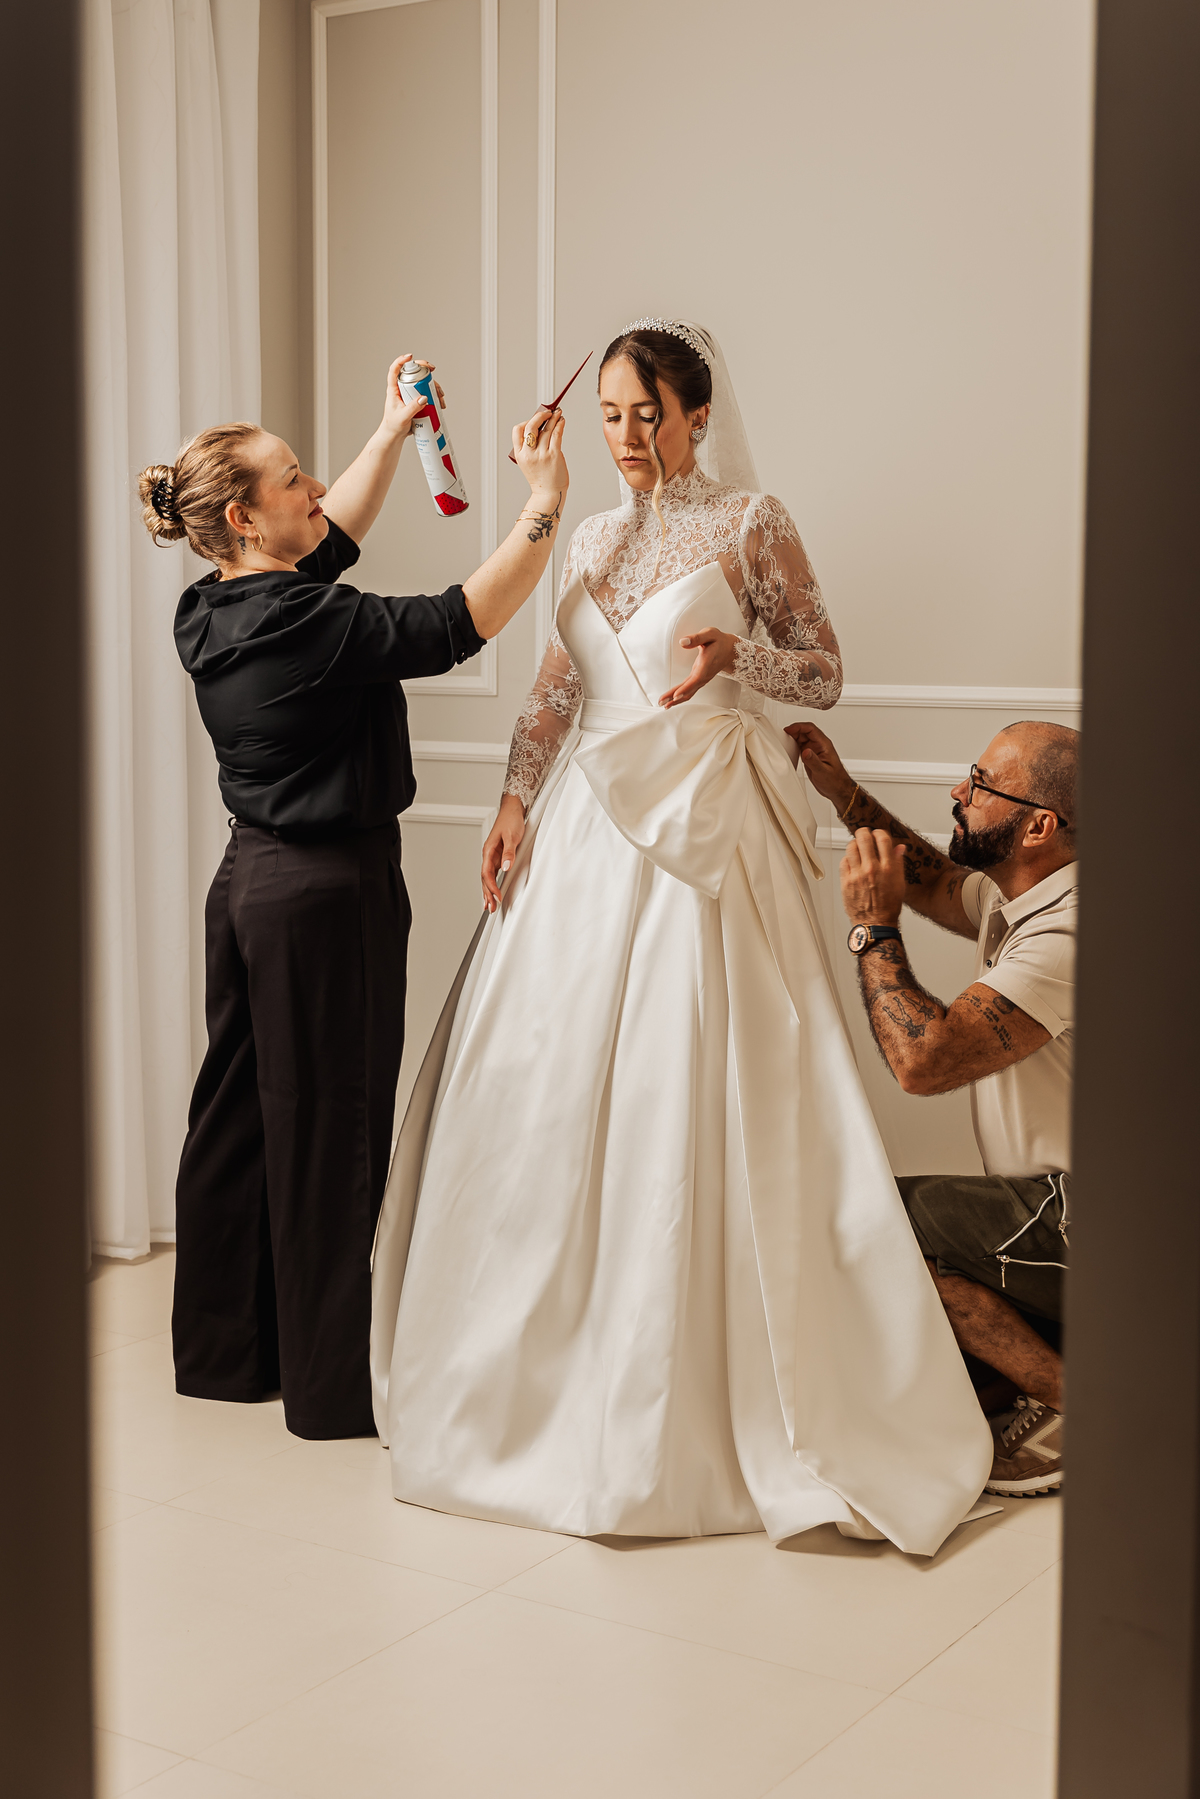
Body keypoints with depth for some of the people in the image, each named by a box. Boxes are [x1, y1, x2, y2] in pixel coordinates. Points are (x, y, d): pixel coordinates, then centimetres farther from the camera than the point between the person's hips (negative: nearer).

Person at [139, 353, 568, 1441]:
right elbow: (466, 621, -22)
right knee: (330, 1133, 1)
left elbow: (332, 537, 19)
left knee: (238, 1113, 17)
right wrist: (545, 502, -16)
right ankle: (335, 1386, 13)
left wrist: (394, 431, 20)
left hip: (250, 880, 9)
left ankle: (225, 1350, 30)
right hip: (330, 891, -9)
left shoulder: (210, 616, 4)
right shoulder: (303, 626, -21)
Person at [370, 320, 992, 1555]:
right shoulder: (594, 538, 15)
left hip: (701, 824, -5)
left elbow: (824, 673, -1)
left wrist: (737, 653, -19)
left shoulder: (749, 522, -1)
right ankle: (555, 1351, 20)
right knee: (553, 1081, 5)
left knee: (685, 1091, -7)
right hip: (590, 820, 6)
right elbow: (555, 687, 17)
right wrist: (516, 801, 5)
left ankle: (689, 1392, 4)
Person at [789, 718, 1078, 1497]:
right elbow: (935, 884, 27)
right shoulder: (1015, 896, 6)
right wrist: (842, 791, 15)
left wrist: (873, 926, -17)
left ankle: (1072, 1401, -8)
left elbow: (925, 1058, -30)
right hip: (1057, 1205, 10)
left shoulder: (1069, 936, -25)